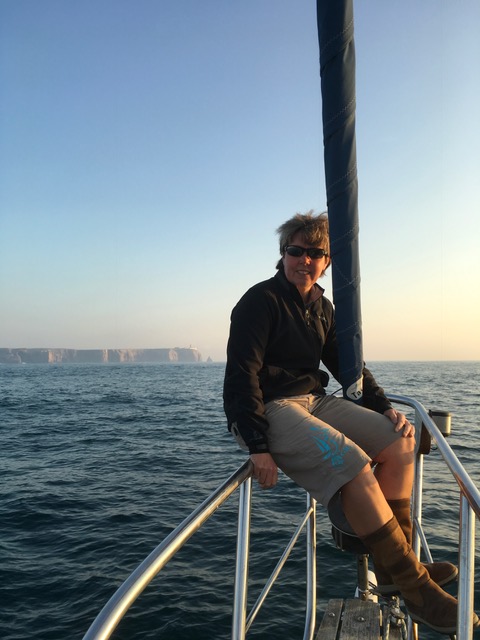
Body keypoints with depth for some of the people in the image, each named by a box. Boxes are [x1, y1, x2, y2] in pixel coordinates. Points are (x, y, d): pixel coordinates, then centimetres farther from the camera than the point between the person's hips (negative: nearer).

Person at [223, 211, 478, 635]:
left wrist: (385, 408, 4)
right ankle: (416, 588, -11)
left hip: (315, 401, 8)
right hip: (270, 409, -8)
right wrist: (258, 447, -24)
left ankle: (394, 565, 1)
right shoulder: (261, 301, -9)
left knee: (399, 442, -5)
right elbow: (242, 374, -17)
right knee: (353, 466, -27)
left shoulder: (322, 307, 14)